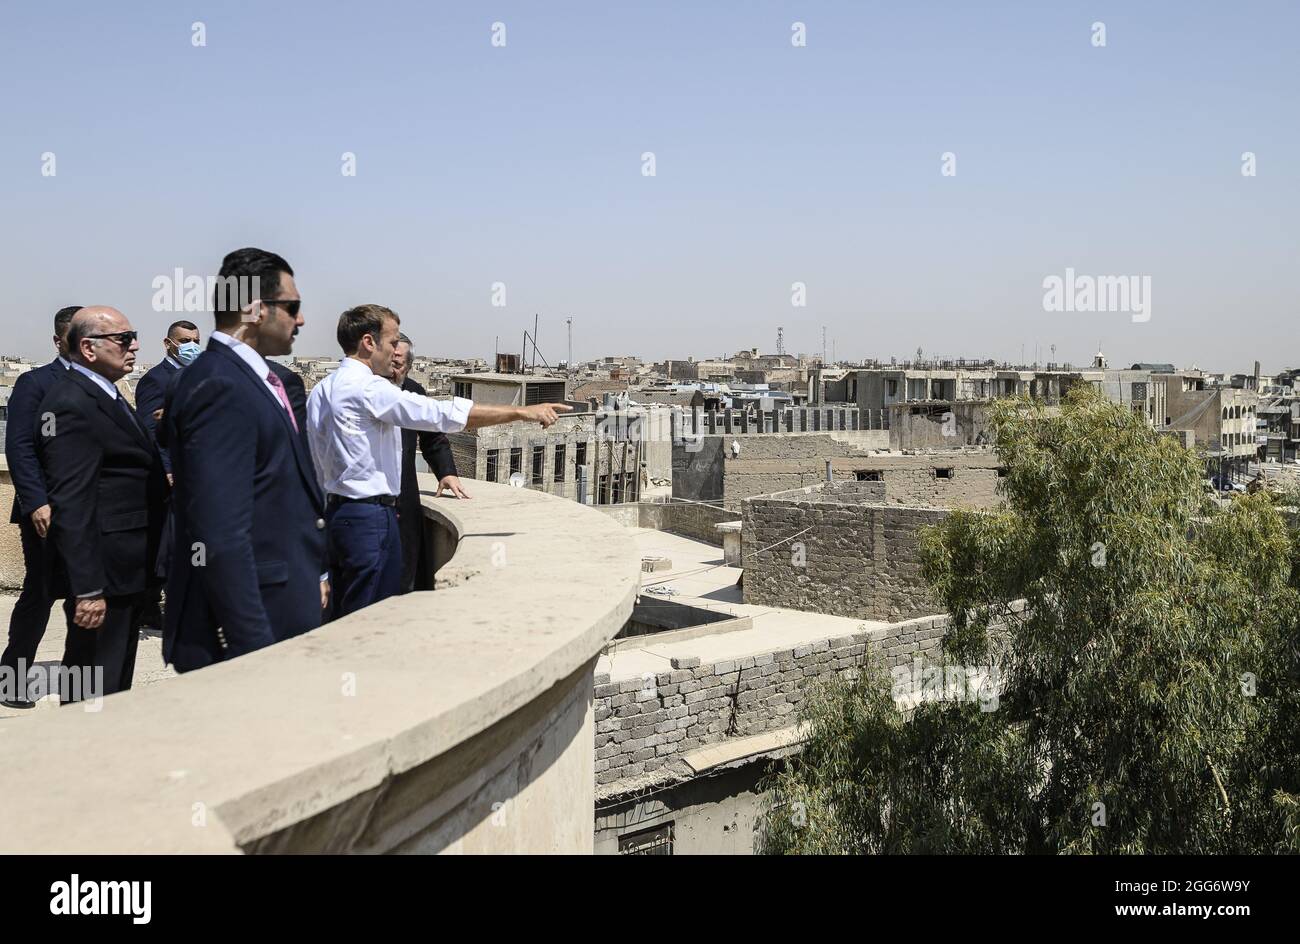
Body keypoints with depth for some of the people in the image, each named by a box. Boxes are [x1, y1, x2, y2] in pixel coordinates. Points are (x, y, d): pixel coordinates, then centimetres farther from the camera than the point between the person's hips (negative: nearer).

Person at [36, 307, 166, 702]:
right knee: (93, 692, -1)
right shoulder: (72, 404, -18)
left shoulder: (104, 396, 14)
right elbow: (71, 505, -23)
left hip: (129, 570, 10)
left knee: (117, 685, 20)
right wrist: (88, 589, -25)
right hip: (104, 573, -10)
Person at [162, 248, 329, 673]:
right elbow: (220, 537, -24)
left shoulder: (256, 379, 12)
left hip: (282, 611, 9)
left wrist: (311, 576, 19)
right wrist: (253, 645, -24)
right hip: (252, 622, -9)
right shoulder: (220, 387, -18)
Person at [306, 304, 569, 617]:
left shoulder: (320, 391, 12)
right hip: (371, 516, -10)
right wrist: (523, 411, -22)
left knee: (342, 619, 13)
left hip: (335, 510, 10)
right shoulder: (368, 388, -16)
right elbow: (443, 414, -23)